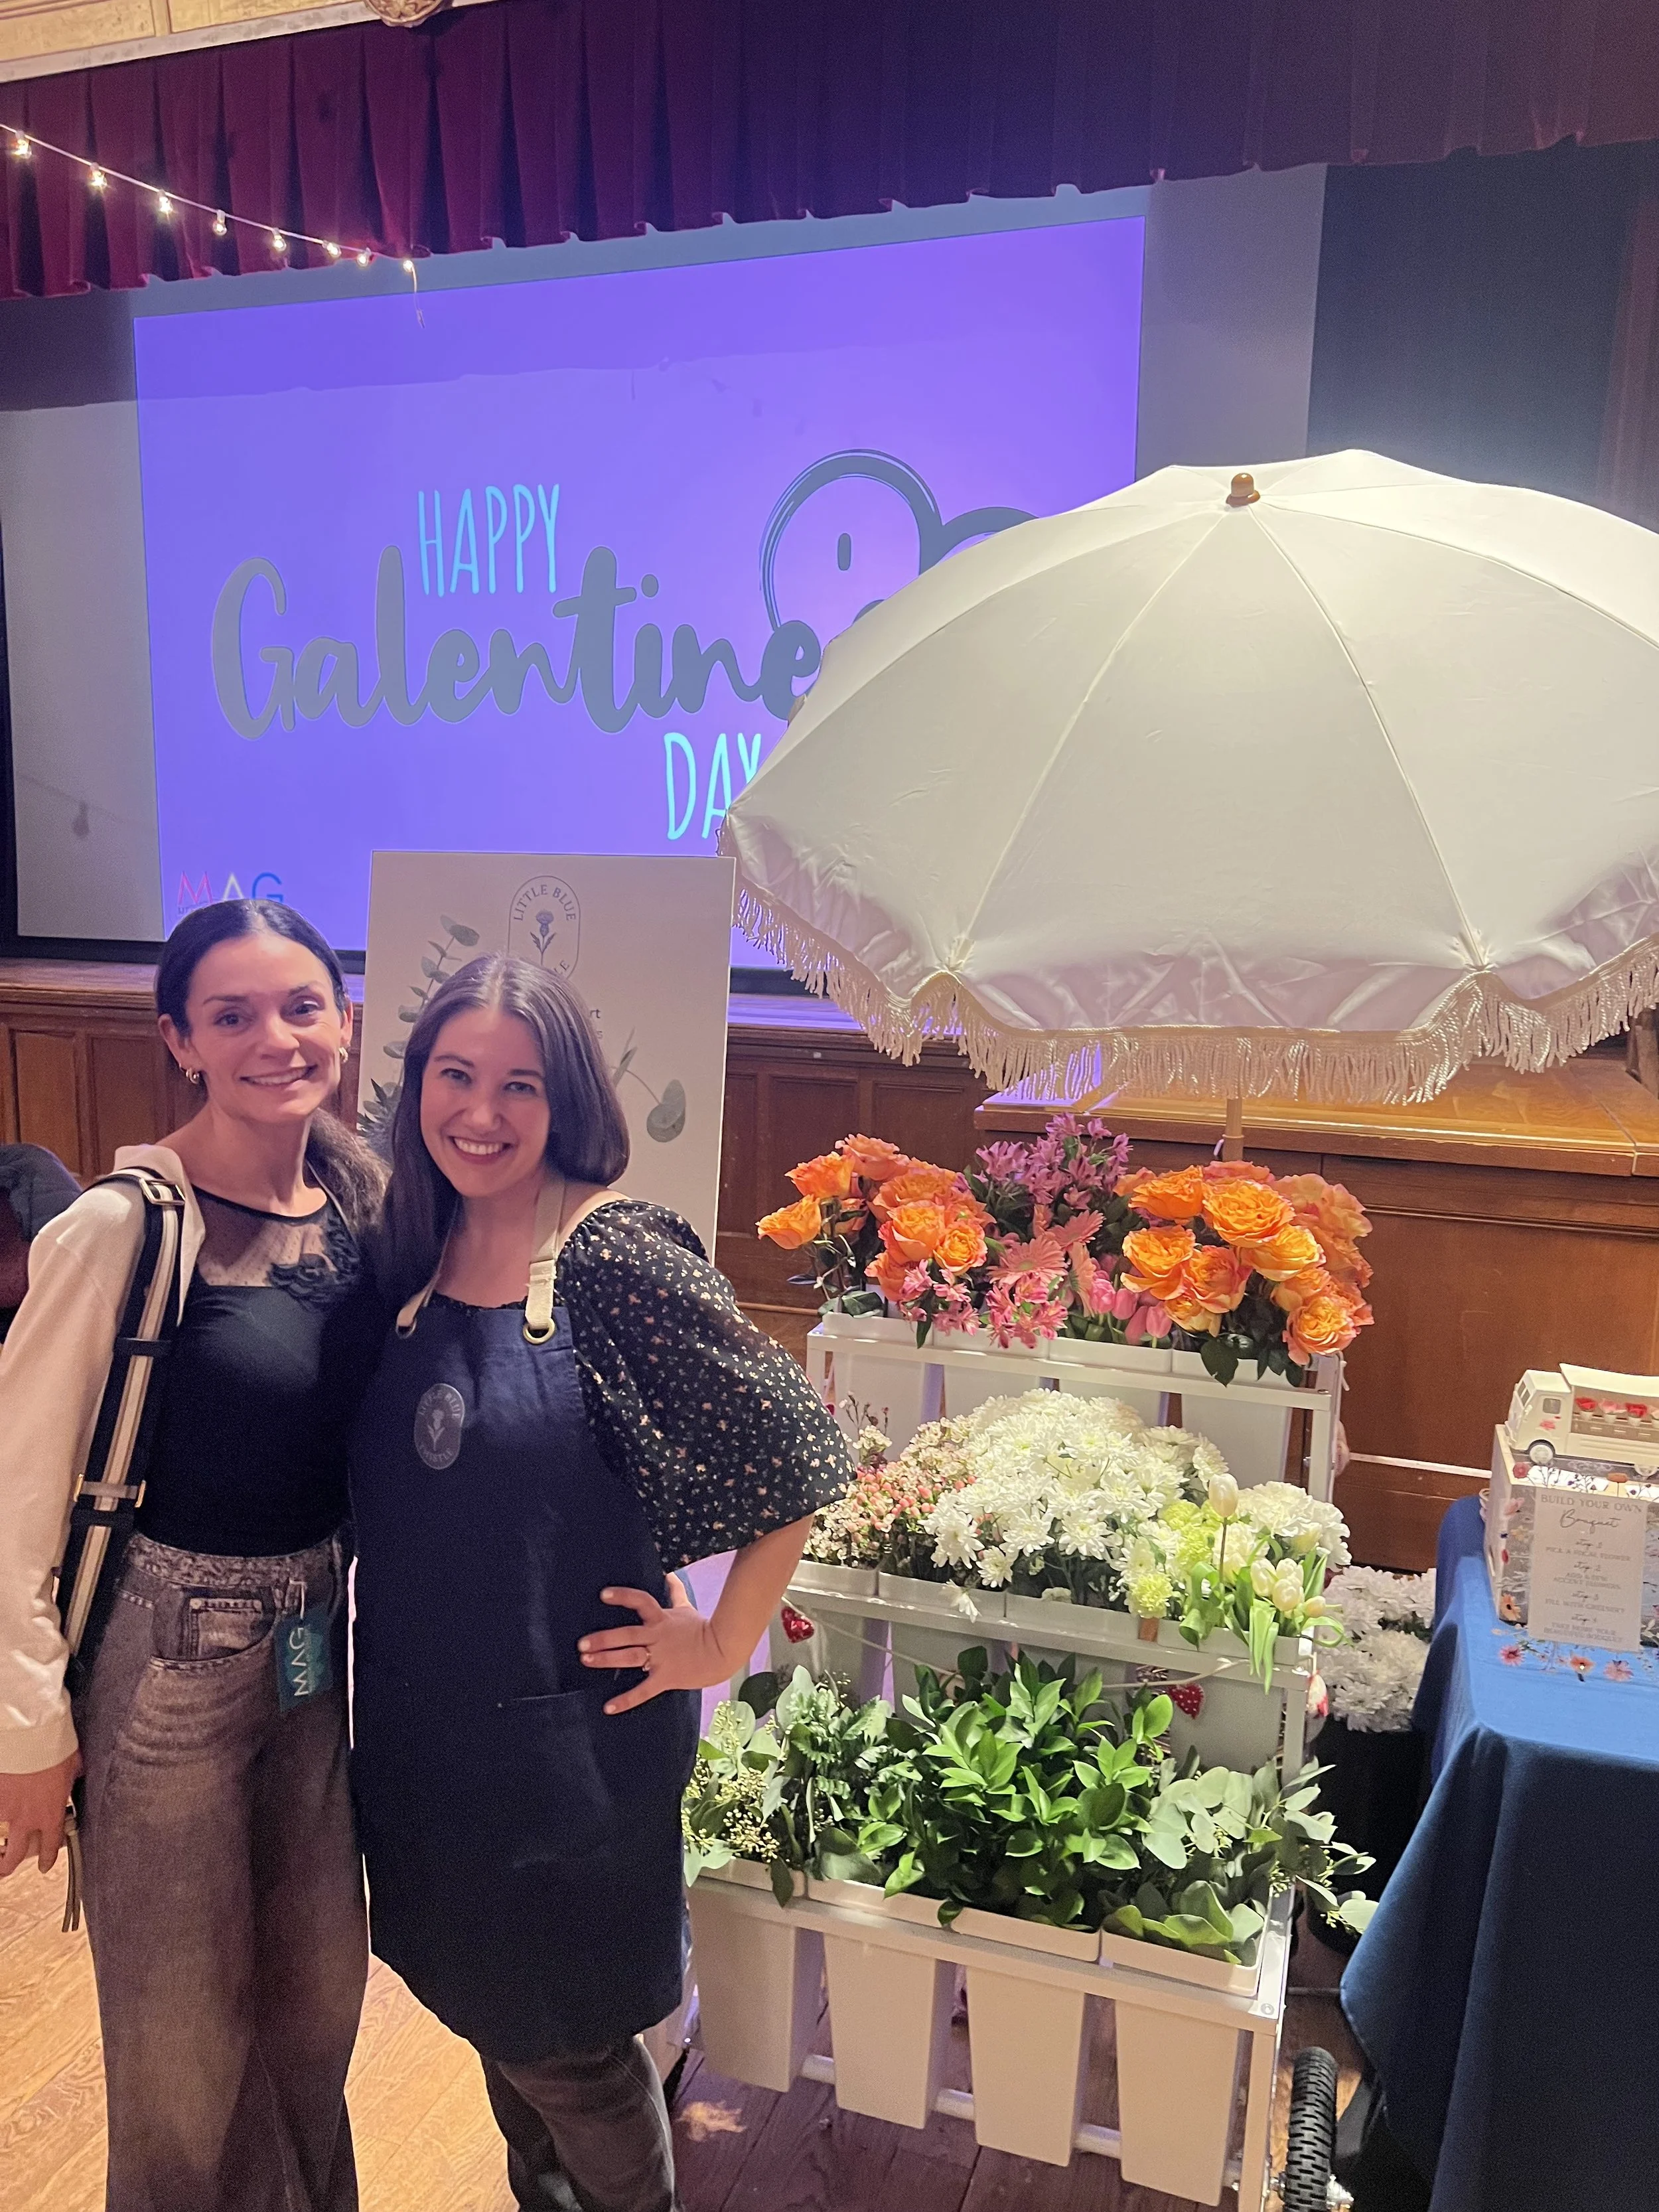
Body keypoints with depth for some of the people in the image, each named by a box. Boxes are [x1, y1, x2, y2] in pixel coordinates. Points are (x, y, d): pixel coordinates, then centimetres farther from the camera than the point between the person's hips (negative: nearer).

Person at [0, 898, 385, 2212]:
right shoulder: (124, 1228, -21)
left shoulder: (363, 1202, -2)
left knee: (320, 1992, 22)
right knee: (186, 2028, 16)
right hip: (172, 1659, -5)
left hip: (318, 1645, 6)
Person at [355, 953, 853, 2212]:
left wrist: (721, 1647, -13)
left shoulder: (612, 1253, -21)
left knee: (563, 2041, 13)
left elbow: (798, 1450, -20)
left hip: (564, 1735, -6)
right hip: (418, 1723, 7)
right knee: (482, 2005, 25)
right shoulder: (418, 1247, -1)